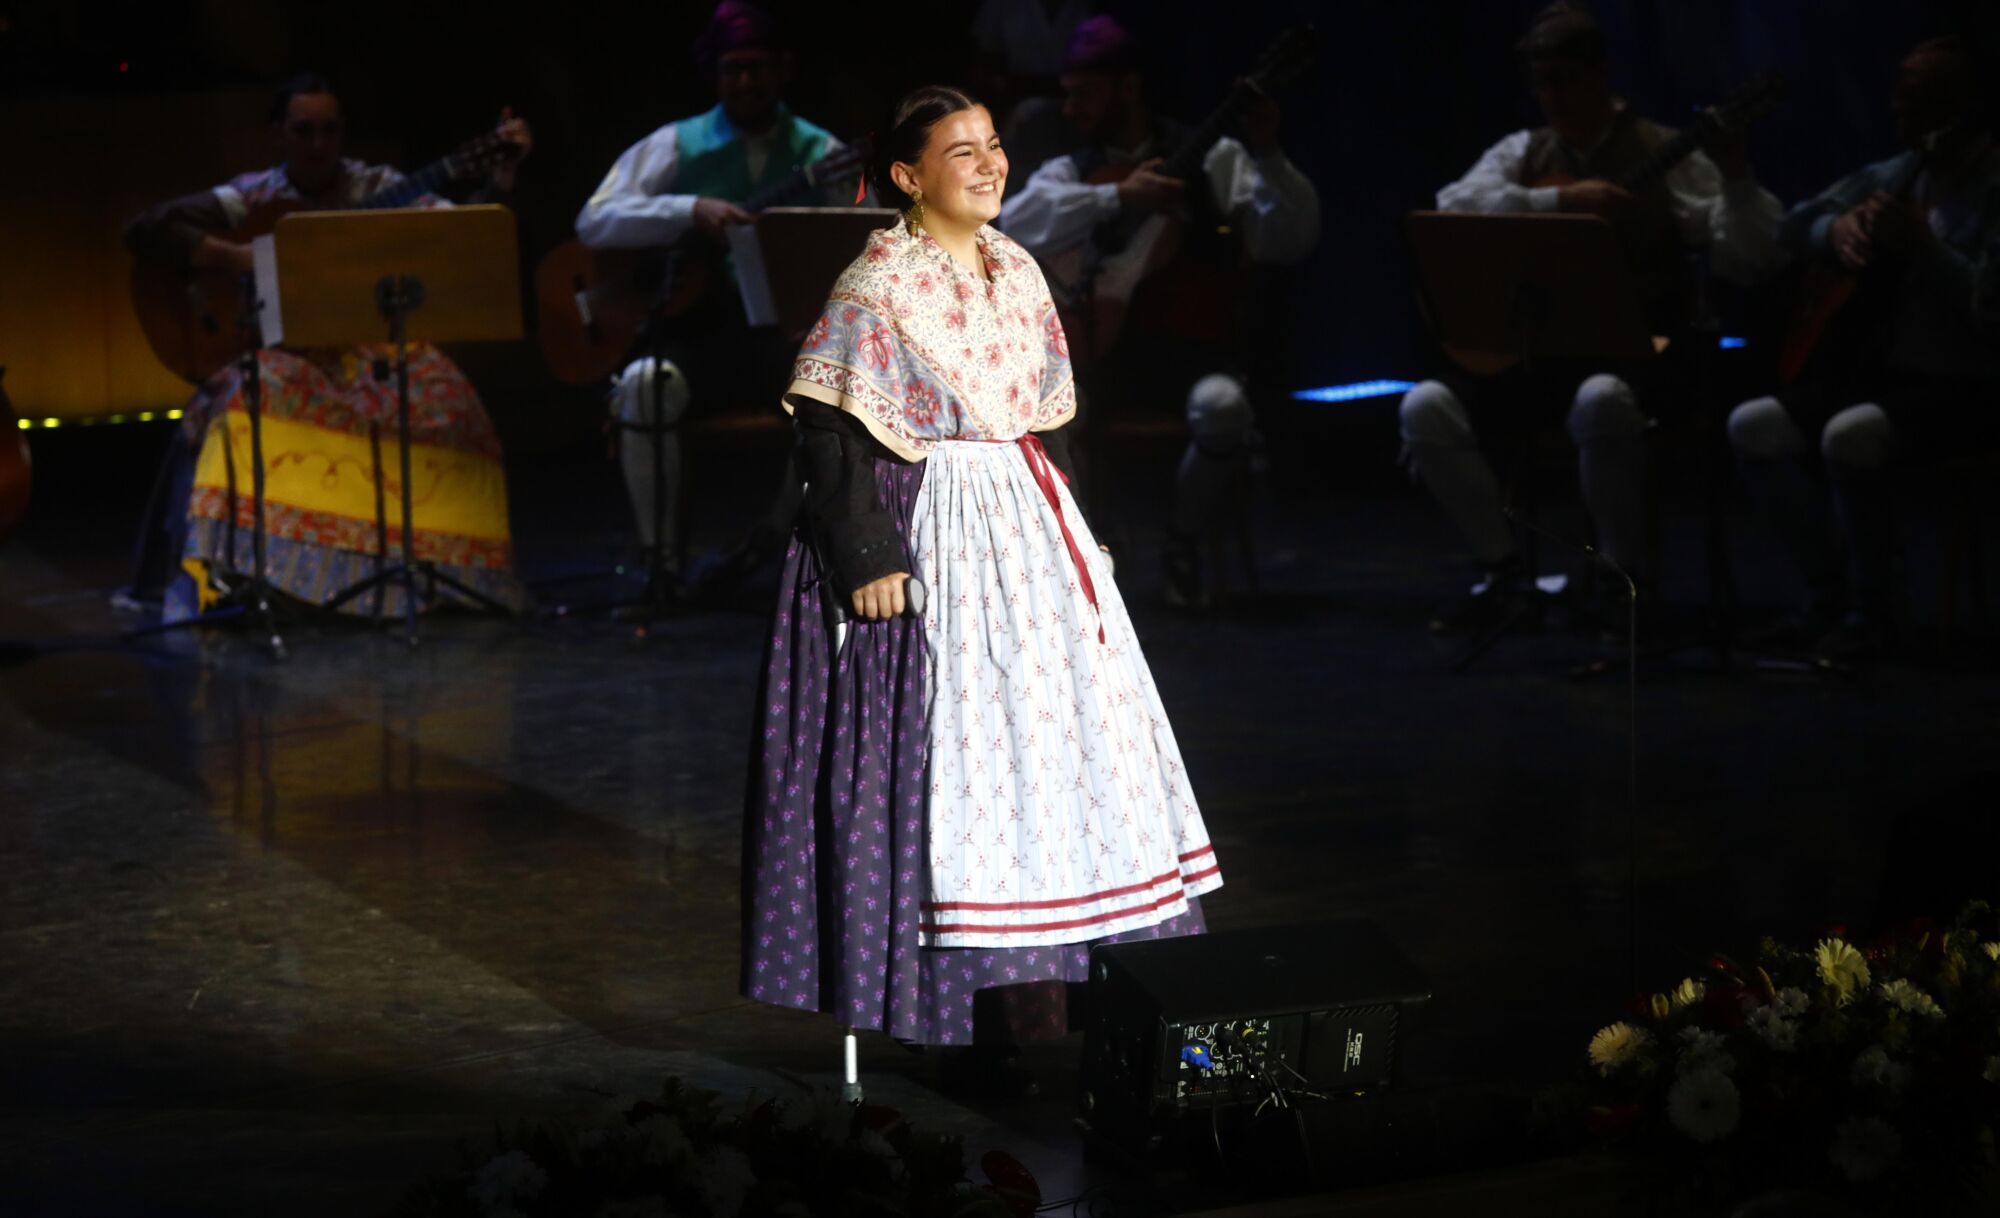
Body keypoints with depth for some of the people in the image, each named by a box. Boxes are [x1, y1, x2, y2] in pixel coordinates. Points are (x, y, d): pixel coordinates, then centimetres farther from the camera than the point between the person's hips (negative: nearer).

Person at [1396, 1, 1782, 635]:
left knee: (1601, 402, -40)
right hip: (1538, 354, 4)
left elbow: (1746, 262, -7)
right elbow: (1453, 209, -8)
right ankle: (1504, 572, -5)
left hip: (1635, 356, -4)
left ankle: (1627, 577, -18)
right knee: (1427, 407, -21)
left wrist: (1737, 178, -24)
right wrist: (1557, 198, -17)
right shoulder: (1523, 153, 12)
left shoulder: (1667, 155, 0)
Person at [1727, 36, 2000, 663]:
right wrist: (1837, 229, -3)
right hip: (1883, 369, 8)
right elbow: (1795, 223, 19)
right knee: (1751, 427, -7)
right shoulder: (1895, 175, 11)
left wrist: (1920, 245, -28)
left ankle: (1871, 612, -14)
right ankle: (1828, 592, 5)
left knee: (1848, 436, -34)